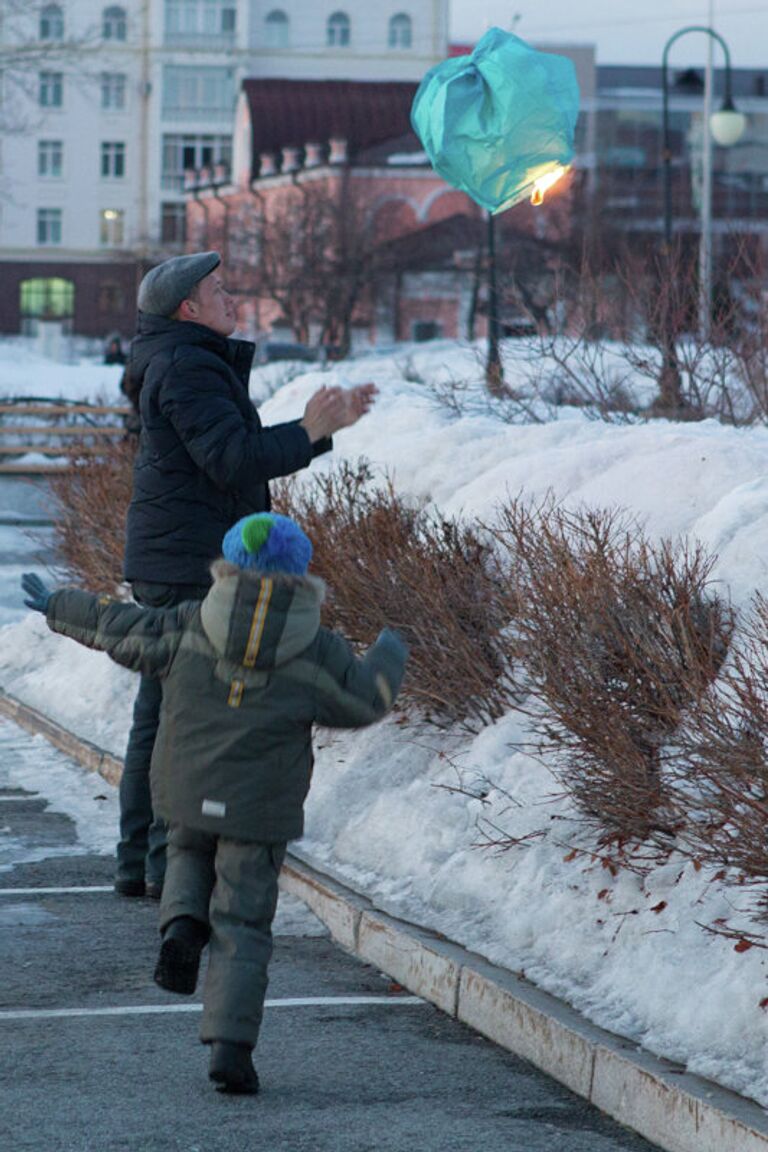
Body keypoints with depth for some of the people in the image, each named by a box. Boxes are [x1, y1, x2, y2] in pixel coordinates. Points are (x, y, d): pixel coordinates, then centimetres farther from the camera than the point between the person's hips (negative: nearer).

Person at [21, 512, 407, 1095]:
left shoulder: (190, 627, -2)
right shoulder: (318, 653, -5)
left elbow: (116, 626, 5)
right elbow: (365, 700, 7)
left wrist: (57, 607, 22)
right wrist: (388, 658, 28)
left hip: (187, 794, 2)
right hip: (258, 809, -2)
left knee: (190, 853, 33)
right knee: (242, 926, 4)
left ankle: (183, 925, 3)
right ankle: (231, 1045, -5)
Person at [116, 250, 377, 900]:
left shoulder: (198, 364, 20)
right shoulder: (187, 369, -14)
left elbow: (244, 451, 21)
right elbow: (232, 460, -23)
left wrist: (324, 422, 15)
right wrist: (310, 432, -19)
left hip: (165, 564, 11)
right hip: (193, 565, -11)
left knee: (159, 713, 11)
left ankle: (138, 862, 15)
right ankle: (172, 861, -8)